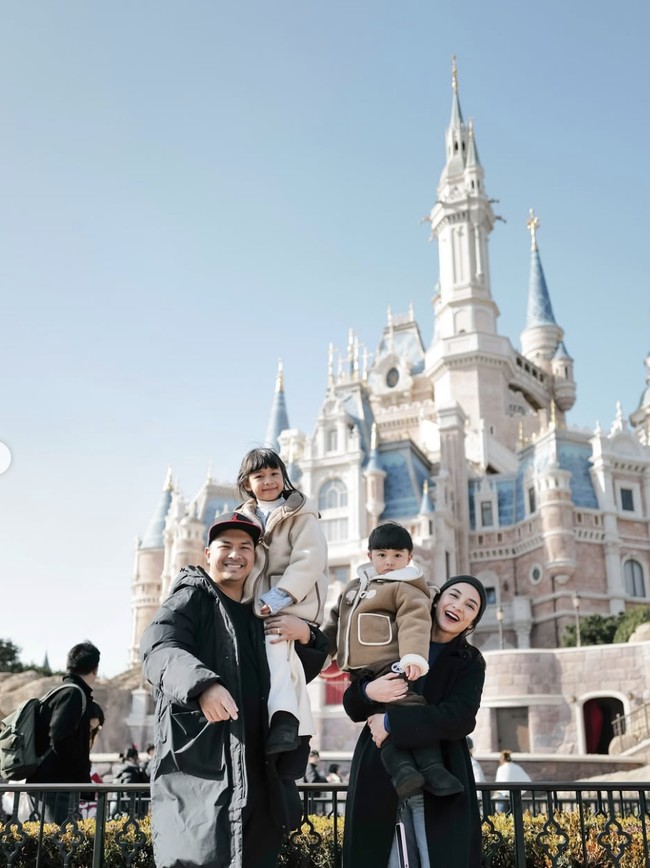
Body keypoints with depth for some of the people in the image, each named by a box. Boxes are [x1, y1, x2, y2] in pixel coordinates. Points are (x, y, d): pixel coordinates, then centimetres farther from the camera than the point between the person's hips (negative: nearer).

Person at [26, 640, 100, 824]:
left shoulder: (59, 692, 17)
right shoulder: (74, 693, -11)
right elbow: (61, 739, -22)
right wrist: (83, 776, -14)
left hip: (46, 780, 9)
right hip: (59, 782, -9)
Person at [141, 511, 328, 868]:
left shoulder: (259, 617, 20)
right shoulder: (192, 598, 2)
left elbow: (306, 669, 27)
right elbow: (159, 648, -17)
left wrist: (305, 635, 4)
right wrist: (203, 684, -36)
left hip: (257, 771, 6)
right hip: (197, 762, -6)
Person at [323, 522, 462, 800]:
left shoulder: (406, 589, 0)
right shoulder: (354, 586, 26)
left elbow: (414, 624, -17)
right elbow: (336, 621, 35)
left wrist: (414, 656, -34)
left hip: (391, 666, -7)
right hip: (362, 674, 8)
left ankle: (431, 766, -20)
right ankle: (401, 767, -15)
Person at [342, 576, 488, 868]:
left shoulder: (470, 663, 7)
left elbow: (460, 719, -11)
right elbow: (352, 706, 9)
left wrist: (392, 722, -14)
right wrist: (368, 692, -14)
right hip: (380, 780, 1)